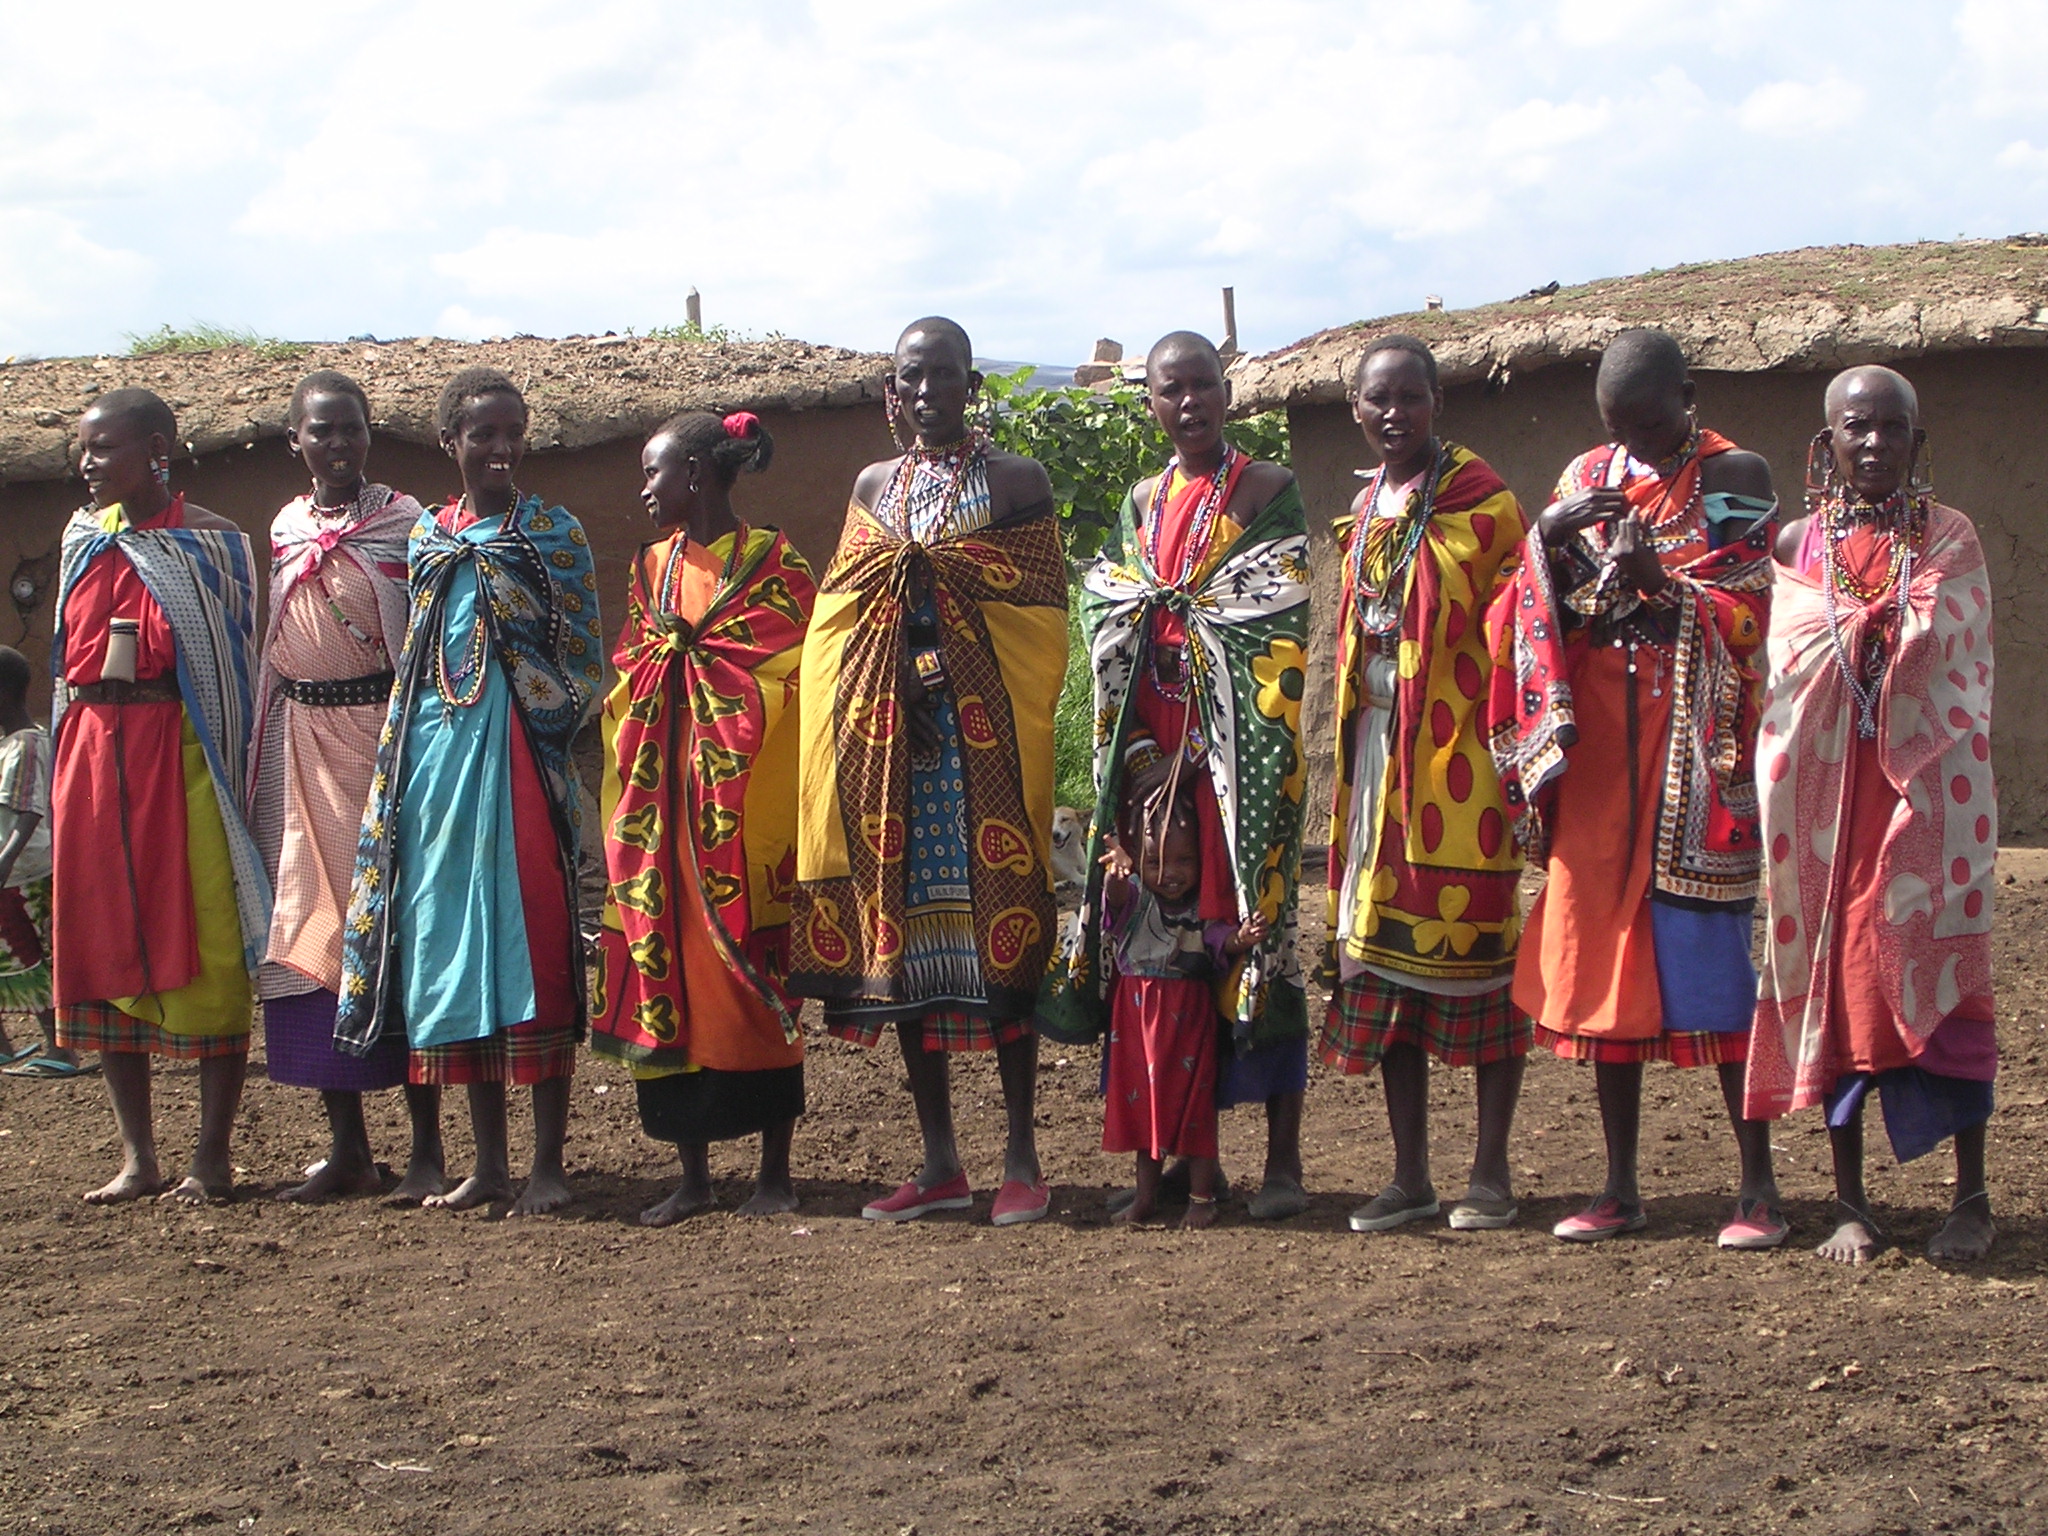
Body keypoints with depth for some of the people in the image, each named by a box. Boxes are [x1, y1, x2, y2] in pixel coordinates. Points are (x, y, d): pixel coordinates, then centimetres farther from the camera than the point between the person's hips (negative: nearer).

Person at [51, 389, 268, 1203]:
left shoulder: (211, 544, -1)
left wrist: (228, 776, -7)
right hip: (91, 749, 5)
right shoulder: (83, 537, 12)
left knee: (203, 946, -3)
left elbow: (232, 665, -1)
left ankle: (214, 1155, 3)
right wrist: (66, 764, 13)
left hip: (178, 752, -5)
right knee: (102, 949, 5)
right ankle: (138, 1156, 13)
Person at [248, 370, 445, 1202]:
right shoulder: (282, 531, 13)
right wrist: (260, 757, 13)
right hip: (304, 742, 5)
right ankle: (346, 1144, 11)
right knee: (310, 928, 3)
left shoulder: (403, 522, -1)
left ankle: (426, 1147, -1)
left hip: (386, 730, -5)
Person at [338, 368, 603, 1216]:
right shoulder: (426, 536, 15)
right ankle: (488, 1160, 13)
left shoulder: (554, 534, 3)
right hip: (436, 752, 5)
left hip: (519, 751, -4)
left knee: (530, 943, -7)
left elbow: (583, 662, 3)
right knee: (450, 942, 5)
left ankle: (548, 1163, -2)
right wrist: (401, 765, 14)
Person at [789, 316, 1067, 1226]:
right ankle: (939, 1161, 11)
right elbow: (843, 614, 11)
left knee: (999, 917, -5)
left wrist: (952, 669, -14)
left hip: (988, 733, -4)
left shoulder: (1017, 482, 3)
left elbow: (1043, 613, -3)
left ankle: (1021, 1160, 0)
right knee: (899, 922, 3)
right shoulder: (874, 487, 14)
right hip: (890, 734, 4)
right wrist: (897, 676, -7)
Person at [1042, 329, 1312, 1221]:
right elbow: (1112, 636, 11)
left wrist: (1195, 754, -13)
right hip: (1151, 755, 5)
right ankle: (1184, 1153, 10)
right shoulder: (1140, 507, 16)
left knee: (1255, 931, -7)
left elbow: (1267, 634, -7)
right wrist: (1136, 751, -4)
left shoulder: (1267, 493, 1)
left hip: (1240, 752, -5)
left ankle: (1282, 1158, -4)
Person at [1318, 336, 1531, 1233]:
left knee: (1477, 946, -2)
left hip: (1459, 750, -7)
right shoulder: (1367, 512, 15)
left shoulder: (1482, 501, -5)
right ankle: (1409, 1176, 13)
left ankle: (1492, 1174, 6)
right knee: (1383, 957, 6)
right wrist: (1350, 754, 15)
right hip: (1378, 748, 7)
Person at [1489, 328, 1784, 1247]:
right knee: (1600, 946, 5)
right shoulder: (1586, 479, 12)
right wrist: (1548, 540, -10)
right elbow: (1533, 615, 9)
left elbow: (1745, 616, -7)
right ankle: (1620, 1187, 13)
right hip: (1597, 741, 5)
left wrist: (1662, 581, -23)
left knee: (1716, 951, -7)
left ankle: (1758, 1187, 0)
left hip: (1693, 744, -5)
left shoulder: (1735, 479, -1)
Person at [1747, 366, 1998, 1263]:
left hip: (1927, 795, -1)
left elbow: (1967, 682, 4)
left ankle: (1972, 1197, 3)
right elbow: (1783, 680, 10)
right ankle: (1850, 1204, 8)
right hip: (1825, 800, 1)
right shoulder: (1798, 545, 8)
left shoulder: (1951, 541, 6)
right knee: (1831, 981, 1)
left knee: (1942, 978, -5)